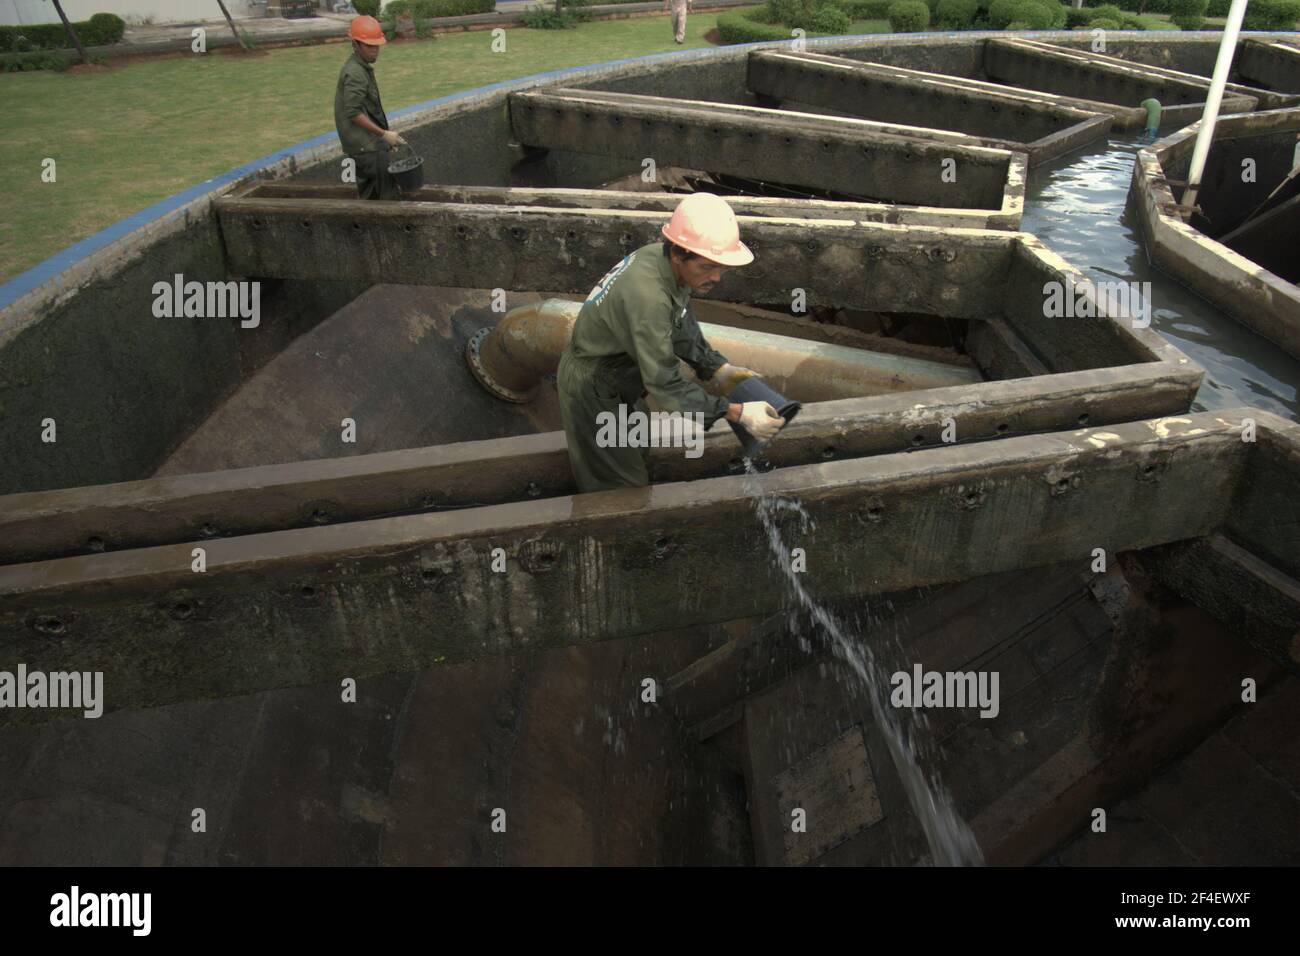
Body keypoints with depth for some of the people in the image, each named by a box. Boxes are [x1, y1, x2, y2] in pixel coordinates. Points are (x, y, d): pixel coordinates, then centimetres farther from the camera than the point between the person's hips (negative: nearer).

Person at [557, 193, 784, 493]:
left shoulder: (661, 255, -12)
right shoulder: (647, 295, -39)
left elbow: (682, 328, 3)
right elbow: (665, 385, -36)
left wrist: (719, 370, -7)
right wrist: (737, 413, -37)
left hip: (619, 379, 9)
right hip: (593, 391, -9)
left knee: (638, 454, 27)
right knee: (623, 489, 4)